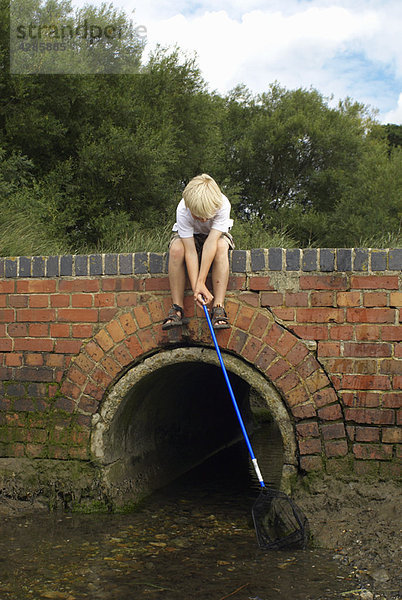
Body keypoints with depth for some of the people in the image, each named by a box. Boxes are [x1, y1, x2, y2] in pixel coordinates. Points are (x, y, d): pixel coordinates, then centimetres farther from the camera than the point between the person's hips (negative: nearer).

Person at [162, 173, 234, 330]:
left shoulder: (222, 204, -34)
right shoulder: (183, 210, -33)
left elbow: (211, 243, -39)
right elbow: (190, 251, -35)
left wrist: (201, 282, -41)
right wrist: (195, 287, -40)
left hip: (216, 235, 0)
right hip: (189, 236, 0)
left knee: (221, 246, -36)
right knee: (176, 248, -34)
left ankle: (218, 308, -32)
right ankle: (177, 308, -26)